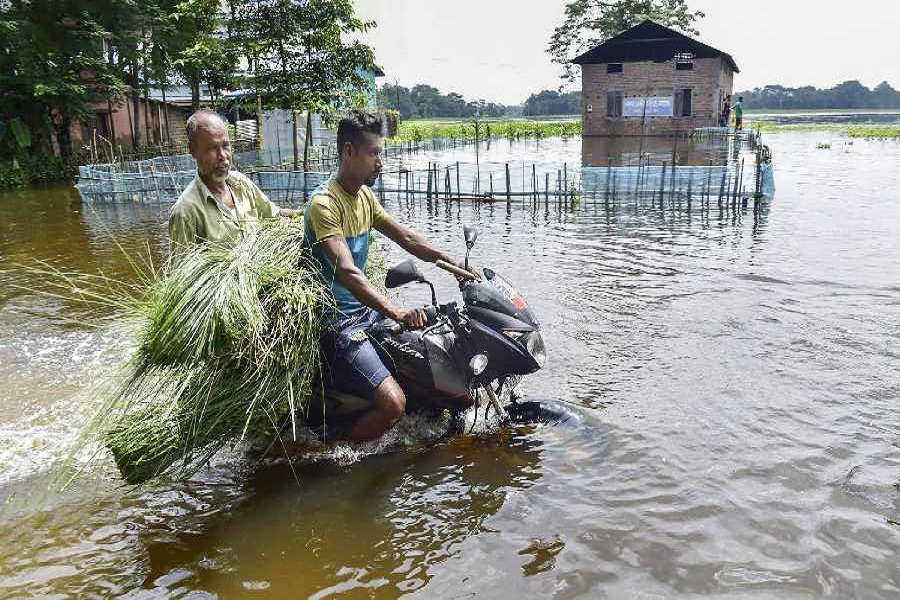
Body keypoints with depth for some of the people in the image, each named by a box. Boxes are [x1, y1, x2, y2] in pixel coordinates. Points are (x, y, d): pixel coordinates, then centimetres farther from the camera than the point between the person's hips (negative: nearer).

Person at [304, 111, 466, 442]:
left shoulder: (365, 196, 9)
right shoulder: (324, 203, -20)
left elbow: (405, 238, 15)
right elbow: (346, 270, -33)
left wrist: (455, 264, 5)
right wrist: (396, 312, -45)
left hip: (366, 309, 9)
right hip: (336, 323, -9)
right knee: (393, 402, -24)